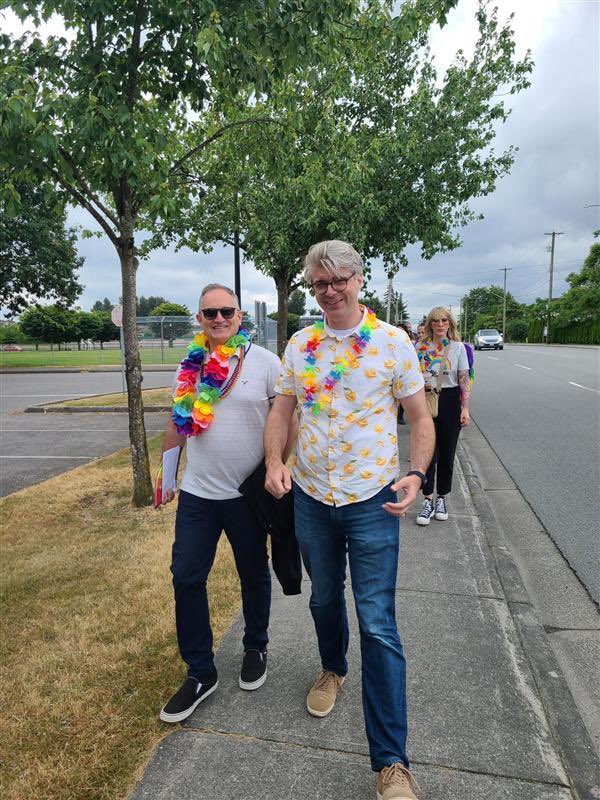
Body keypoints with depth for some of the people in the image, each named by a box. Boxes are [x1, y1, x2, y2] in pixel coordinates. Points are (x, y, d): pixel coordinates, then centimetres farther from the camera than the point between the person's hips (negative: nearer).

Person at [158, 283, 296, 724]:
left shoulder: (265, 362, -8)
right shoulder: (191, 365, 4)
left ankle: (256, 648, 41)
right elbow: (177, 423, 12)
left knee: (254, 575, 16)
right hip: (197, 493, 3)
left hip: (248, 493, -3)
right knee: (187, 578, 6)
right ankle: (200, 672, 25)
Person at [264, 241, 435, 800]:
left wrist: (416, 475, -17)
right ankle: (332, 669, 52)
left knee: (378, 625, 0)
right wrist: (274, 463, -8)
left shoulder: (393, 342, -6)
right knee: (324, 597, 23)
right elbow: (281, 409, 8)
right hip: (311, 497, 4)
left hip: (372, 501, -3)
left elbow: (420, 419, -2)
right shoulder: (300, 344, 3)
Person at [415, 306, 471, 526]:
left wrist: (465, 408, -9)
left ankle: (441, 499, 24)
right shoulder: (421, 346, 3)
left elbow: (464, 380, -2)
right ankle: (427, 502, 8)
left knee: (447, 453, 8)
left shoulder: (458, 347, 1)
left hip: (450, 401, 0)